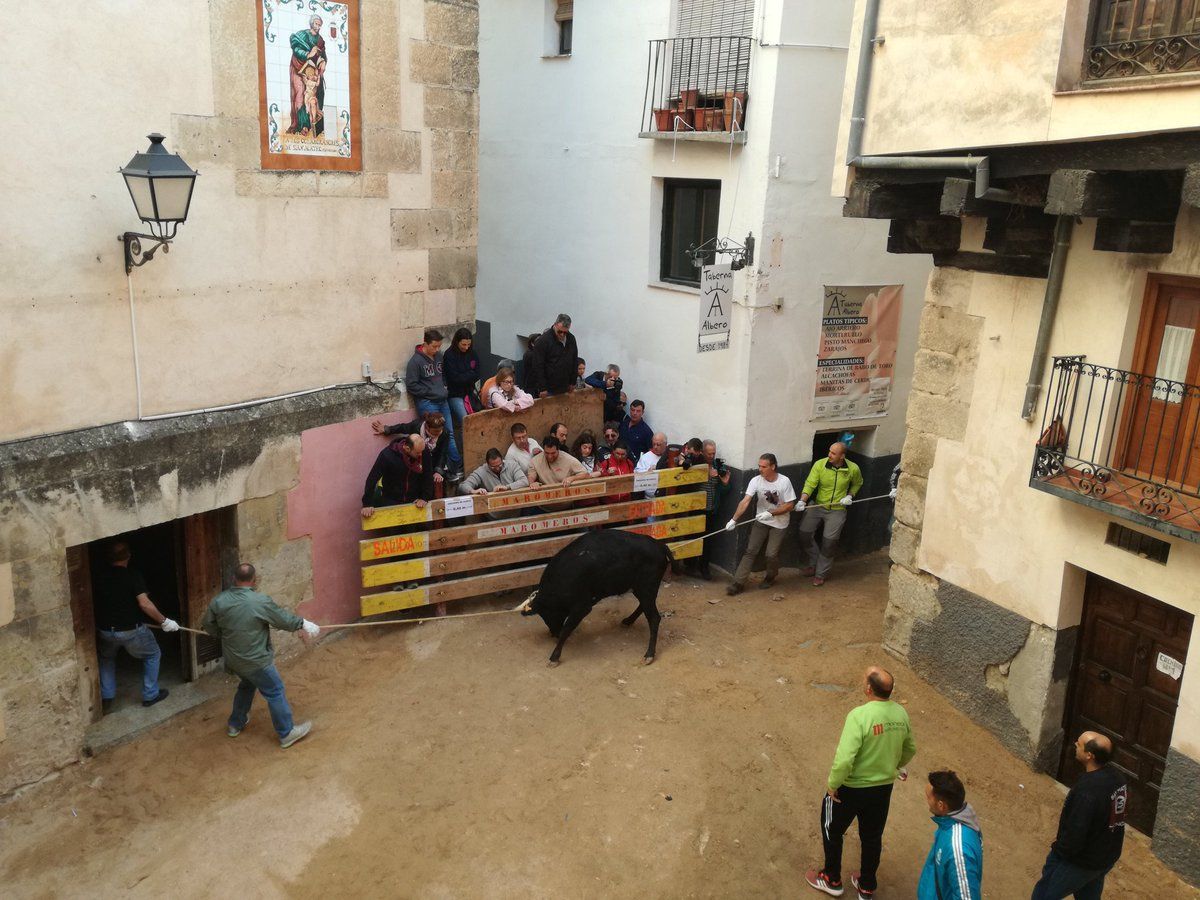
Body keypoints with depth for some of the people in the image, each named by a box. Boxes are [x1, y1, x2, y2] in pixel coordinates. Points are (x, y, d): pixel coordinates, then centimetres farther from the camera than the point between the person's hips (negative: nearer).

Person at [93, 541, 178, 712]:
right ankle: (150, 695, 22)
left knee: (106, 659, 33)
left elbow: (97, 604, 9)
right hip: (131, 630, -4)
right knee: (152, 655, 20)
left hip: (106, 631, 4)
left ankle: (106, 698, 29)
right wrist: (164, 621, -12)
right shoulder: (133, 575, -12)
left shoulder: (100, 577, 1)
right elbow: (144, 603, -20)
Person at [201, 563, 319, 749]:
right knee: (275, 693, 8)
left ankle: (235, 724, 44)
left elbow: (209, 625, 6)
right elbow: (283, 619, -11)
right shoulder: (261, 601, -23)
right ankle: (287, 733, 16)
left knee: (247, 685, 31)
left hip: (233, 659, 6)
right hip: (256, 660, -6)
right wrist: (303, 623, 6)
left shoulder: (219, 600, -8)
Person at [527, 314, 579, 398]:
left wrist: (573, 382, 14)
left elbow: (574, 362, 17)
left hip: (564, 388, 6)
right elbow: (538, 366, -14)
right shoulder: (543, 340, -13)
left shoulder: (571, 339, 7)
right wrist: (542, 388, -16)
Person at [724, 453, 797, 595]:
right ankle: (738, 583, -2)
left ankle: (770, 577, 27)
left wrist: (771, 513, -24)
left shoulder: (784, 481, -19)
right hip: (761, 521, 2)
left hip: (779, 523, -2)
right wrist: (734, 519, -30)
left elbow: (790, 505, -14)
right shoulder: (756, 481, -14)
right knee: (750, 551, -4)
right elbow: (745, 501, -21)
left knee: (771, 554, -4)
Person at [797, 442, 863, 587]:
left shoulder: (853, 469, -10)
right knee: (804, 533, -6)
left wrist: (850, 496, -4)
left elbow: (858, 483, 12)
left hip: (837, 509, -1)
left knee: (829, 541, -7)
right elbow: (810, 484, -19)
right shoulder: (820, 464, -13)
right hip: (818, 505, 1)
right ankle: (814, 563, 20)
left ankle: (821, 573, 12)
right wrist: (802, 500, -33)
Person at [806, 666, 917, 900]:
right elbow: (910, 750, 7)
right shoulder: (900, 713, -10)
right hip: (884, 787, 5)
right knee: (872, 836, 25)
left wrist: (833, 784, -16)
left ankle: (832, 880, 37)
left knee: (832, 830, 21)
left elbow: (844, 759, -33)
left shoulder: (859, 716, -31)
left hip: (851, 788, -5)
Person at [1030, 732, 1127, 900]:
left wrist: (1058, 849, -9)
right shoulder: (1117, 777, -7)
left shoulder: (1088, 791, -36)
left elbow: (1074, 834, -29)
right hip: (1107, 856, 8)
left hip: (1082, 862, -8)